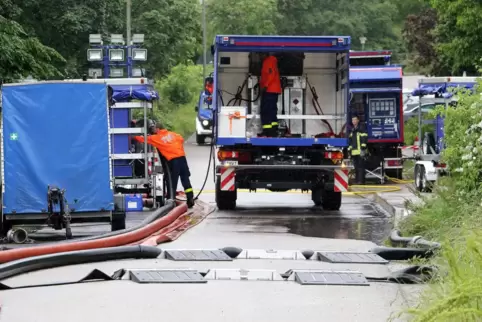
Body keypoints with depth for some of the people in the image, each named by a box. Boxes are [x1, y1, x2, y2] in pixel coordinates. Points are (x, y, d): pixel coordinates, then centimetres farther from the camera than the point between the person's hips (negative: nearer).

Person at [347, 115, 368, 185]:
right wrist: (349, 150, 20)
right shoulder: (352, 131, 22)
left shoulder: (361, 129, -3)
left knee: (361, 167, -10)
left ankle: (361, 181, -11)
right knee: (356, 167, 9)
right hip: (354, 152, 8)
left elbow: (364, 140, -10)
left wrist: (363, 149, -17)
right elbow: (350, 141, 26)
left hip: (360, 152, -8)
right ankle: (357, 180, 12)